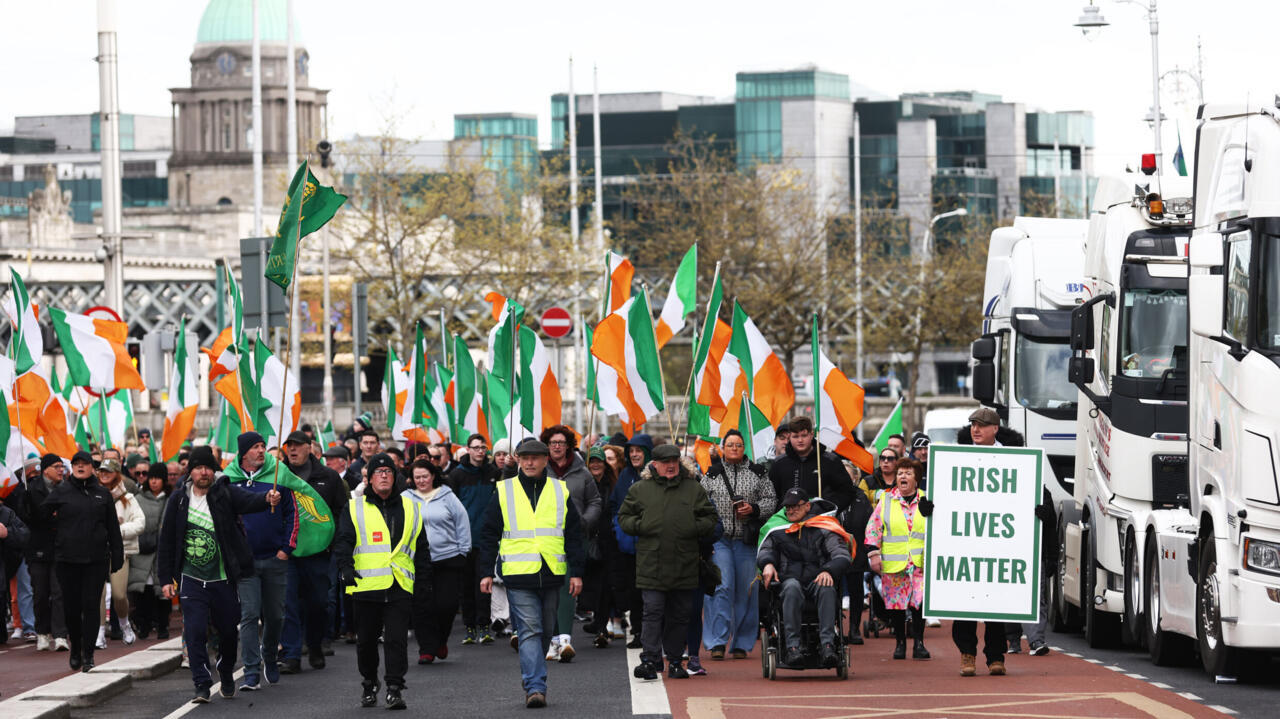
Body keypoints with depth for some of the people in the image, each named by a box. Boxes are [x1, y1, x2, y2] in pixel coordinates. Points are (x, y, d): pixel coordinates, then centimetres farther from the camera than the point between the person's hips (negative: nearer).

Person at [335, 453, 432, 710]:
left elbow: (421, 549, 18)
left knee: (397, 639, -9)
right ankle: (369, 684, 25)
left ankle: (395, 688, -8)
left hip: (400, 587, 0)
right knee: (367, 640, 8)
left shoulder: (410, 509, 14)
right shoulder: (355, 509, 8)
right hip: (366, 587, 0)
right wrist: (345, 567, -17)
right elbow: (343, 541, 0)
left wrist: (424, 581, 11)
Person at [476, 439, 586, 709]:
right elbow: (489, 534, 7)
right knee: (529, 630, -11)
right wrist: (486, 572, 1)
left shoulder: (560, 492, 9)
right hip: (519, 575, -2)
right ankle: (535, 687, -16)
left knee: (545, 632, 10)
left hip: (552, 574, 3)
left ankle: (531, 676, 28)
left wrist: (576, 573, 5)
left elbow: (574, 535, 11)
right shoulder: (504, 492, 4)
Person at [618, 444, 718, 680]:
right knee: (653, 612, -8)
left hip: (685, 567, 2)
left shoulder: (694, 489, 10)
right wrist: (639, 526, -6)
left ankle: (675, 661, 16)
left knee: (680, 615, 7)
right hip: (651, 566, -2)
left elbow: (710, 519, 13)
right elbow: (624, 518, 13)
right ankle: (649, 659, -10)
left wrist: (696, 528, -6)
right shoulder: (640, 490, 8)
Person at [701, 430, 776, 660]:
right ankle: (718, 642, -13)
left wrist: (753, 509, -11)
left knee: (745, 591, 2)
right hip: (720, 540, 0)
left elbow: (771, 501, 8)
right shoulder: (712, 475, 9)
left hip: (746, 540, 1)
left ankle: (741, 643, 11)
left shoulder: (758, 473, 7)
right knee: (722, 587, -12)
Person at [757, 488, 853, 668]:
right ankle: (792, 646, -47)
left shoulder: (823, 530, 15)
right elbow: (765, 551, 19)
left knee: (826, 588, -37)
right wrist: (767, 564, -7)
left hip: (816, 580, 0)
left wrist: (828, 571, -17)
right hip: (789, 579, 0)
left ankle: (827, 645, -48)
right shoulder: (778, 531, 25)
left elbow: (843, 556, 5)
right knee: (792, 587, -37)